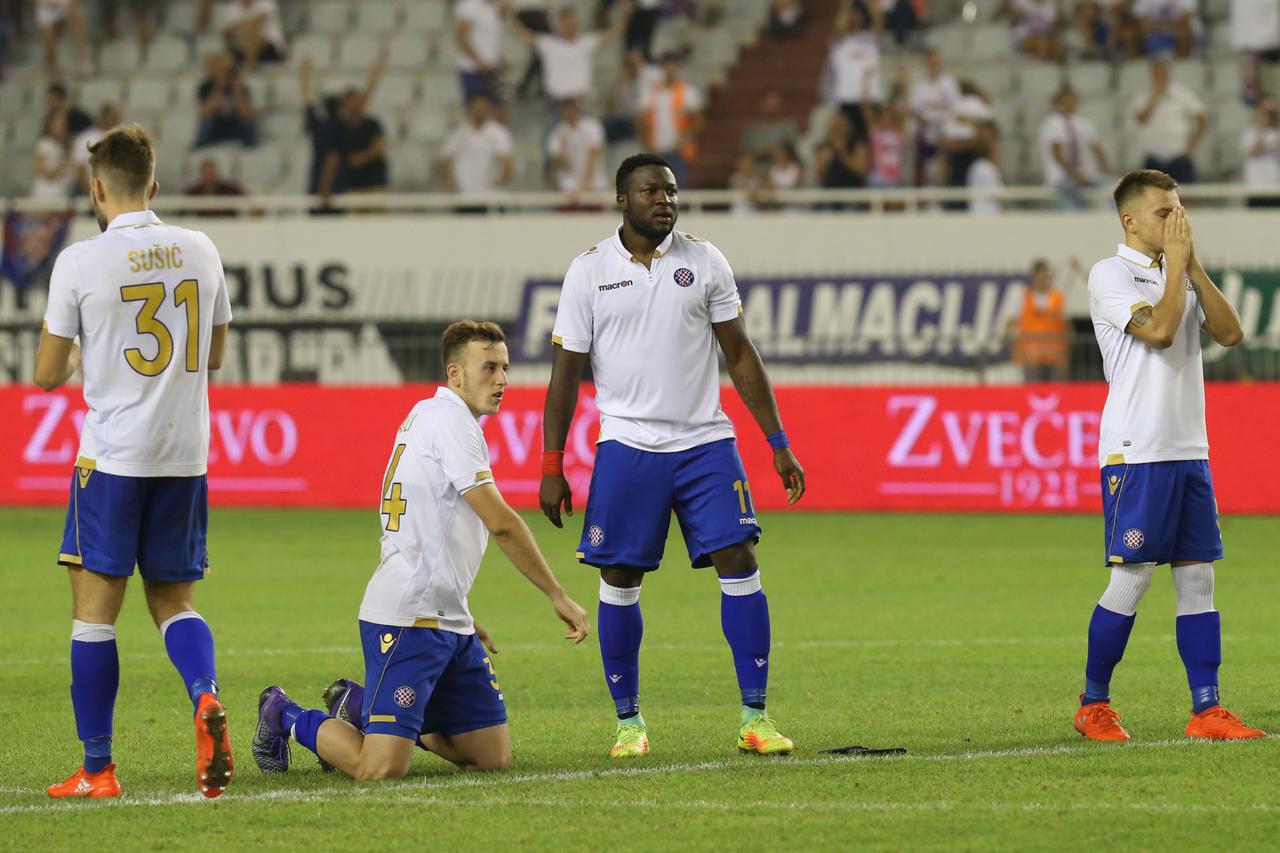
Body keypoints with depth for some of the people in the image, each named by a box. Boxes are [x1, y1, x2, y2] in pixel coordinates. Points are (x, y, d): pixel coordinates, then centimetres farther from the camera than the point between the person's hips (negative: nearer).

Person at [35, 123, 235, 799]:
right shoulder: (199, 252, 4)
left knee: (94, 608, 3)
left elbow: (48, 374, -2)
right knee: (174, 599, 15)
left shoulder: (81, 262, -9)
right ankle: (206, 697, -15)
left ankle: (97, 770, 3)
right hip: (186, 456, 4)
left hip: (113, 456, -4)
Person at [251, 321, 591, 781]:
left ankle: (360, 706, 20)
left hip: (449, 622, 11)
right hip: (406, 617, -11)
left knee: (494, 757, 6)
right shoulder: (449, 420, -12)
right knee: (381, 769, -17)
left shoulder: (427, 415, 19)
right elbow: (500, 522, -18)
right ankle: (287, 717, 10)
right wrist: (559, 597, -12)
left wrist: (461, 618, 25)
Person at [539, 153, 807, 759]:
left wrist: (779, 445, 4)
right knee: (620, 578, -1)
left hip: (706, 442, 1)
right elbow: (566, 372, 4)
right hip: (626, 445, -1)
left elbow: (740, 355, 8)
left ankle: (755, 716, -3)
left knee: (739, 561, -8)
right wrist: (552, 467, -1)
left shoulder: (704, 263, 5)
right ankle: (628, 720, 12)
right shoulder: (589, 271, 1)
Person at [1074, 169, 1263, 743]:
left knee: (1197, 577, 4)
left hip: (1188, 451, 7)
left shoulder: (1181, 276, 16)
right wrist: (1176, 263, -9)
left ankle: (1206, 709, 5)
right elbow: (1157, 329, -19)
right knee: (1131, 578, -6)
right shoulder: (1111, 274, -5)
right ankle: (1093, 706, 6)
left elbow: (1230, 333, 5)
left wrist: (1194, 266, 0)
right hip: (1136, 453, -7)